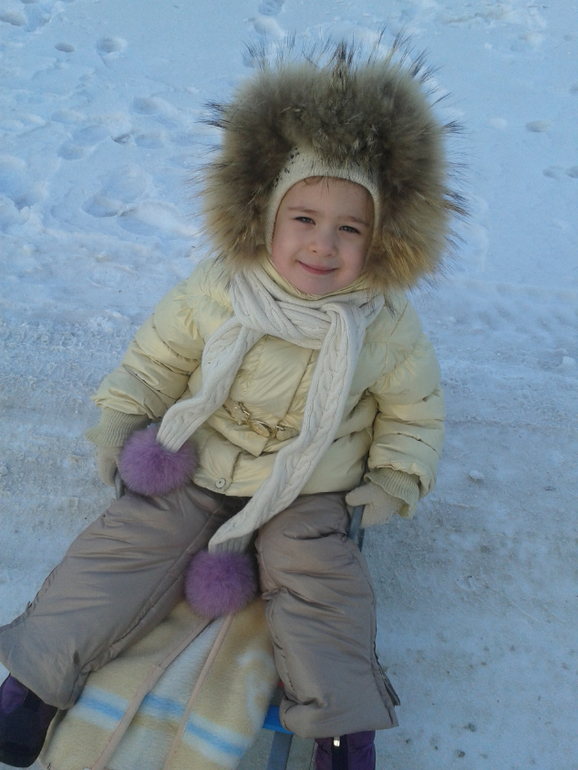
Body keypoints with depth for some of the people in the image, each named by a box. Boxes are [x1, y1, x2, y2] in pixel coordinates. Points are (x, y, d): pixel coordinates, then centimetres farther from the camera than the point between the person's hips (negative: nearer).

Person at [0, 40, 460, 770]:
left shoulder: (386, 325, -12)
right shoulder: (215, 292, -12)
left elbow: (415, 405, 3)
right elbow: (158, 354, 2)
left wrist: (398, 476, -5)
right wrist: (120, 415, -4)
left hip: (310, 491, 0)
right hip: (198, 466, 1)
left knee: (319, 581, -13)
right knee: (132, 543, -5)